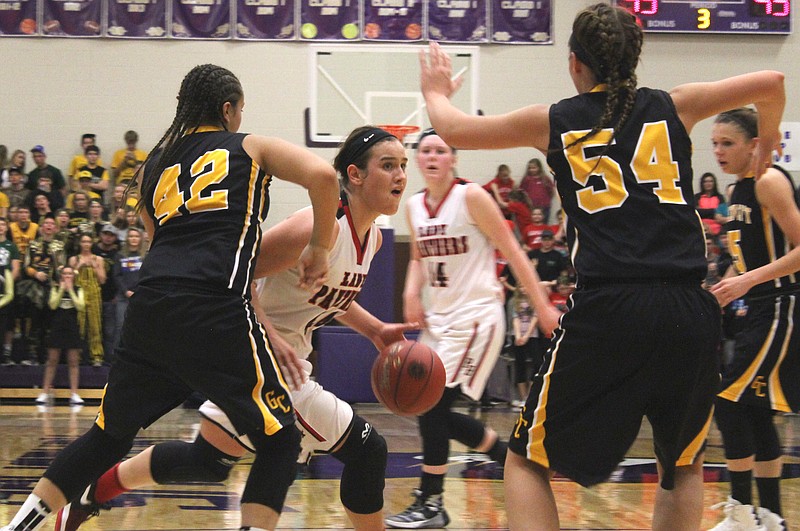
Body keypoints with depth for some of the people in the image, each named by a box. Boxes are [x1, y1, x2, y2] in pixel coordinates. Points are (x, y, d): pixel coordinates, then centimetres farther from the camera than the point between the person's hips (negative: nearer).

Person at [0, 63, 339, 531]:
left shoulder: (155, 164, 26)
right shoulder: (250, 147, 14)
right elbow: (322, 175, -4)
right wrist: (320, 248, 9)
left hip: (150, 306, 5)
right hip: (215, 311, -5)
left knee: (110, 434, 21)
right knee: (280, 441, 4)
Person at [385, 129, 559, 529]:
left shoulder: (472, 197, -11)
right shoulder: (414, 207, 8)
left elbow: (512, 252, -8)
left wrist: (543, 307, -10)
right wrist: (412, 291, 2)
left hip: (476, 316, -8)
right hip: (439, 317, 8)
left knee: (433, 404, -15)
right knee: (432, 409, 7)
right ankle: (510, 456, 28)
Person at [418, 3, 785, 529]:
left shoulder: (553, 121, 11)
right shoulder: (673, 107, 13)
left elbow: (454, 130, 23)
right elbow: (771, 82, 16)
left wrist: (437, 92, 46)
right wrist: (769, 135, 38)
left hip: (608, 310, -2)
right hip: (689, 309, 2)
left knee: (527, 462, 14)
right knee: (684, 465, 26)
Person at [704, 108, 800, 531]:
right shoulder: (739, 190, 14)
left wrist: (749, 281, -25)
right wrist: (719, 294, 18)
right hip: (762, 309, 10)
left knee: (728, 397, -12)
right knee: (754, 409, 11)